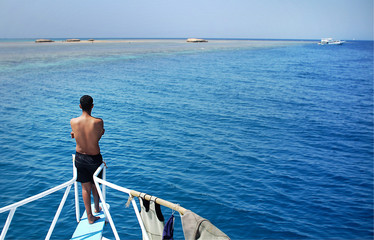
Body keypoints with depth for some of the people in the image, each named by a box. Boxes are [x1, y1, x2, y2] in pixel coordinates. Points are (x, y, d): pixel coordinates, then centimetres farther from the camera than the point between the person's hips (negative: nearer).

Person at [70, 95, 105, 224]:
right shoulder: (98, 122, -20)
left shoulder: (73, 122, -12)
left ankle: (90, 216, 25)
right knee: (95, 185, 22)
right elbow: (98, 137, -3)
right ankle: (97, 207, 46)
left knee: (85, 188, 16)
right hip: (94, 159, -2)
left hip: (80, 157, 2)